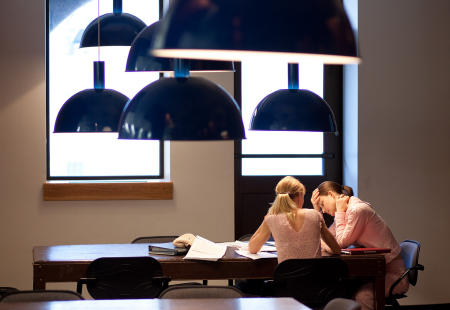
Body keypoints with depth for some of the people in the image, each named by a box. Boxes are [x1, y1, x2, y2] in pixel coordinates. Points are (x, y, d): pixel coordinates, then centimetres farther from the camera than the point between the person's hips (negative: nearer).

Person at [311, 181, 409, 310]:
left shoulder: (358, 210, -17)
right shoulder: (346, 211, 12)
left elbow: (341, 243, -12)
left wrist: (340, 211, -7)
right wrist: (316, 209, 10)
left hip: (392, 272, -9)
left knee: (361, 295, -35)